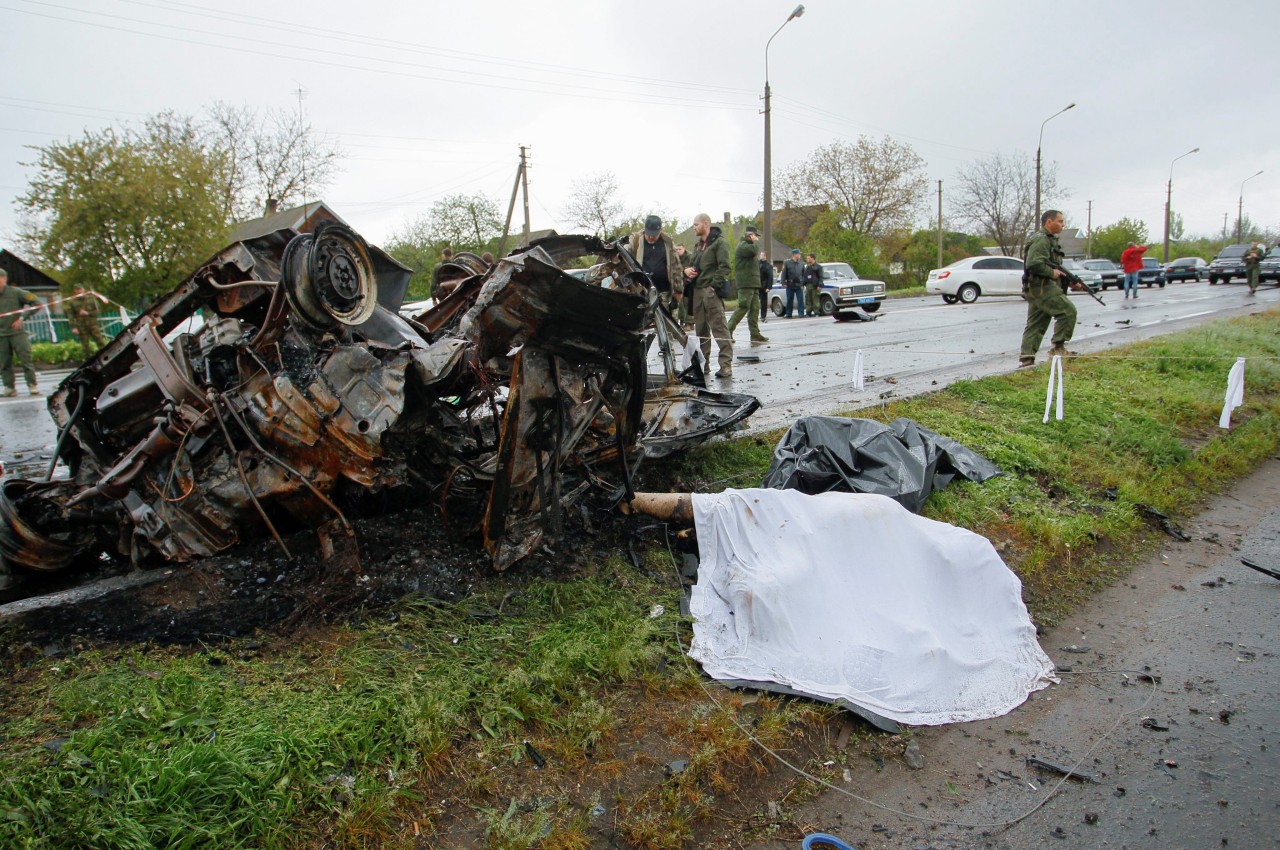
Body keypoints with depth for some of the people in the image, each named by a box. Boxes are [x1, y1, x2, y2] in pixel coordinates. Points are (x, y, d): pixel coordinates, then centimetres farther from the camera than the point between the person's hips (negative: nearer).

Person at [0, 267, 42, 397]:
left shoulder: (16, 292, -2)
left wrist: (22, 318, -9)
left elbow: (36, 303, -4)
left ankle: (33, 386, -1)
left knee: (26, 360, -6)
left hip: (18, 333, -4)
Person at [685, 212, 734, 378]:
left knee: (719, 327, -12)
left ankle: (726, 364, -13)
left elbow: (724, 267, -12)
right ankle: (703, 363, 17)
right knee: (700, 328, 10)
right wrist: (687, 270, 7)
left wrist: (713, 286, -17)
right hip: (698, 290, 8)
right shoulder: (698, 245, 22)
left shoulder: (719, 242, -3)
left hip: (712, 290, -8)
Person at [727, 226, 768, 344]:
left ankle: (755, 334, 7)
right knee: (743, 308, -12)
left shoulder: (748, 245, 26)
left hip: (753, 283, 10)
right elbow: (753, 250, -25)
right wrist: (756, 241, -9)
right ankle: (728, 331, -8)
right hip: (746, 283, -10)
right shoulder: (742, 245, -8)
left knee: (755, 309, 6)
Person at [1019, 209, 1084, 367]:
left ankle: (1026, 359, 3)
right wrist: (1052, 272, -15)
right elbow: (1034, 264, -25)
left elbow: (1054, 266, 27)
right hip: (1042, 287, -10)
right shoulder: (1041, 239, -10)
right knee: (1068, 310, -11)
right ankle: (1058, 347, -7)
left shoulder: (1050, 240, 24)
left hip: (1037, 289, 10)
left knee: (1036, 324, 6)